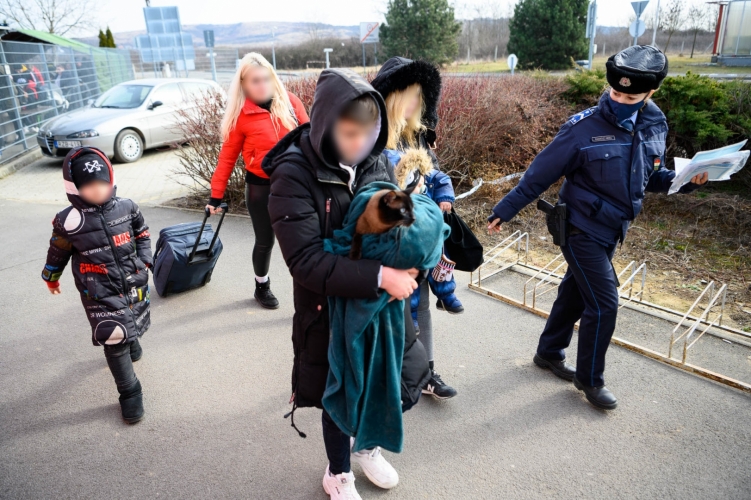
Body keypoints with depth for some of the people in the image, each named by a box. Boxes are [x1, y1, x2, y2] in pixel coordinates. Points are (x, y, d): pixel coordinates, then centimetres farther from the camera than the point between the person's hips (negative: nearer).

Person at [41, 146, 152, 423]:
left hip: (133, 283, 4)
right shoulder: (68, 222, -14)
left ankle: (131, 340, 61)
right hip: (99, 292, -3)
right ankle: (129, 392, 9)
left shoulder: (126, 207, -6)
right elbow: (57, 252, 3)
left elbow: (142, 234, 13)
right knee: (114, 340, -6)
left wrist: (144, 260, 8)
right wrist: (51, 277, 17)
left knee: (133, 323, 23)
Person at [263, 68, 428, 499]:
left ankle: (367, 447, 53)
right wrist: (379, 276, -32)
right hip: (331, 310, -4)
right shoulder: (294, 176, -21)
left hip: (383, 304, 5)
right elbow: (307, 261, -27)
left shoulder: (377, 161, -7)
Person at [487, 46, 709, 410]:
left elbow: (650, 177, 12)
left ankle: (549, 353, 37)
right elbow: (539, 175, -14)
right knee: (604, 303, -5)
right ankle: (590, 379, 16)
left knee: (575, 294, 18)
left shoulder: (654, 128, 1)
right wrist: (505, 210, -11)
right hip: (581, 229, -6)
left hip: (611, 231, 6)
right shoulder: (583, 128, -18)